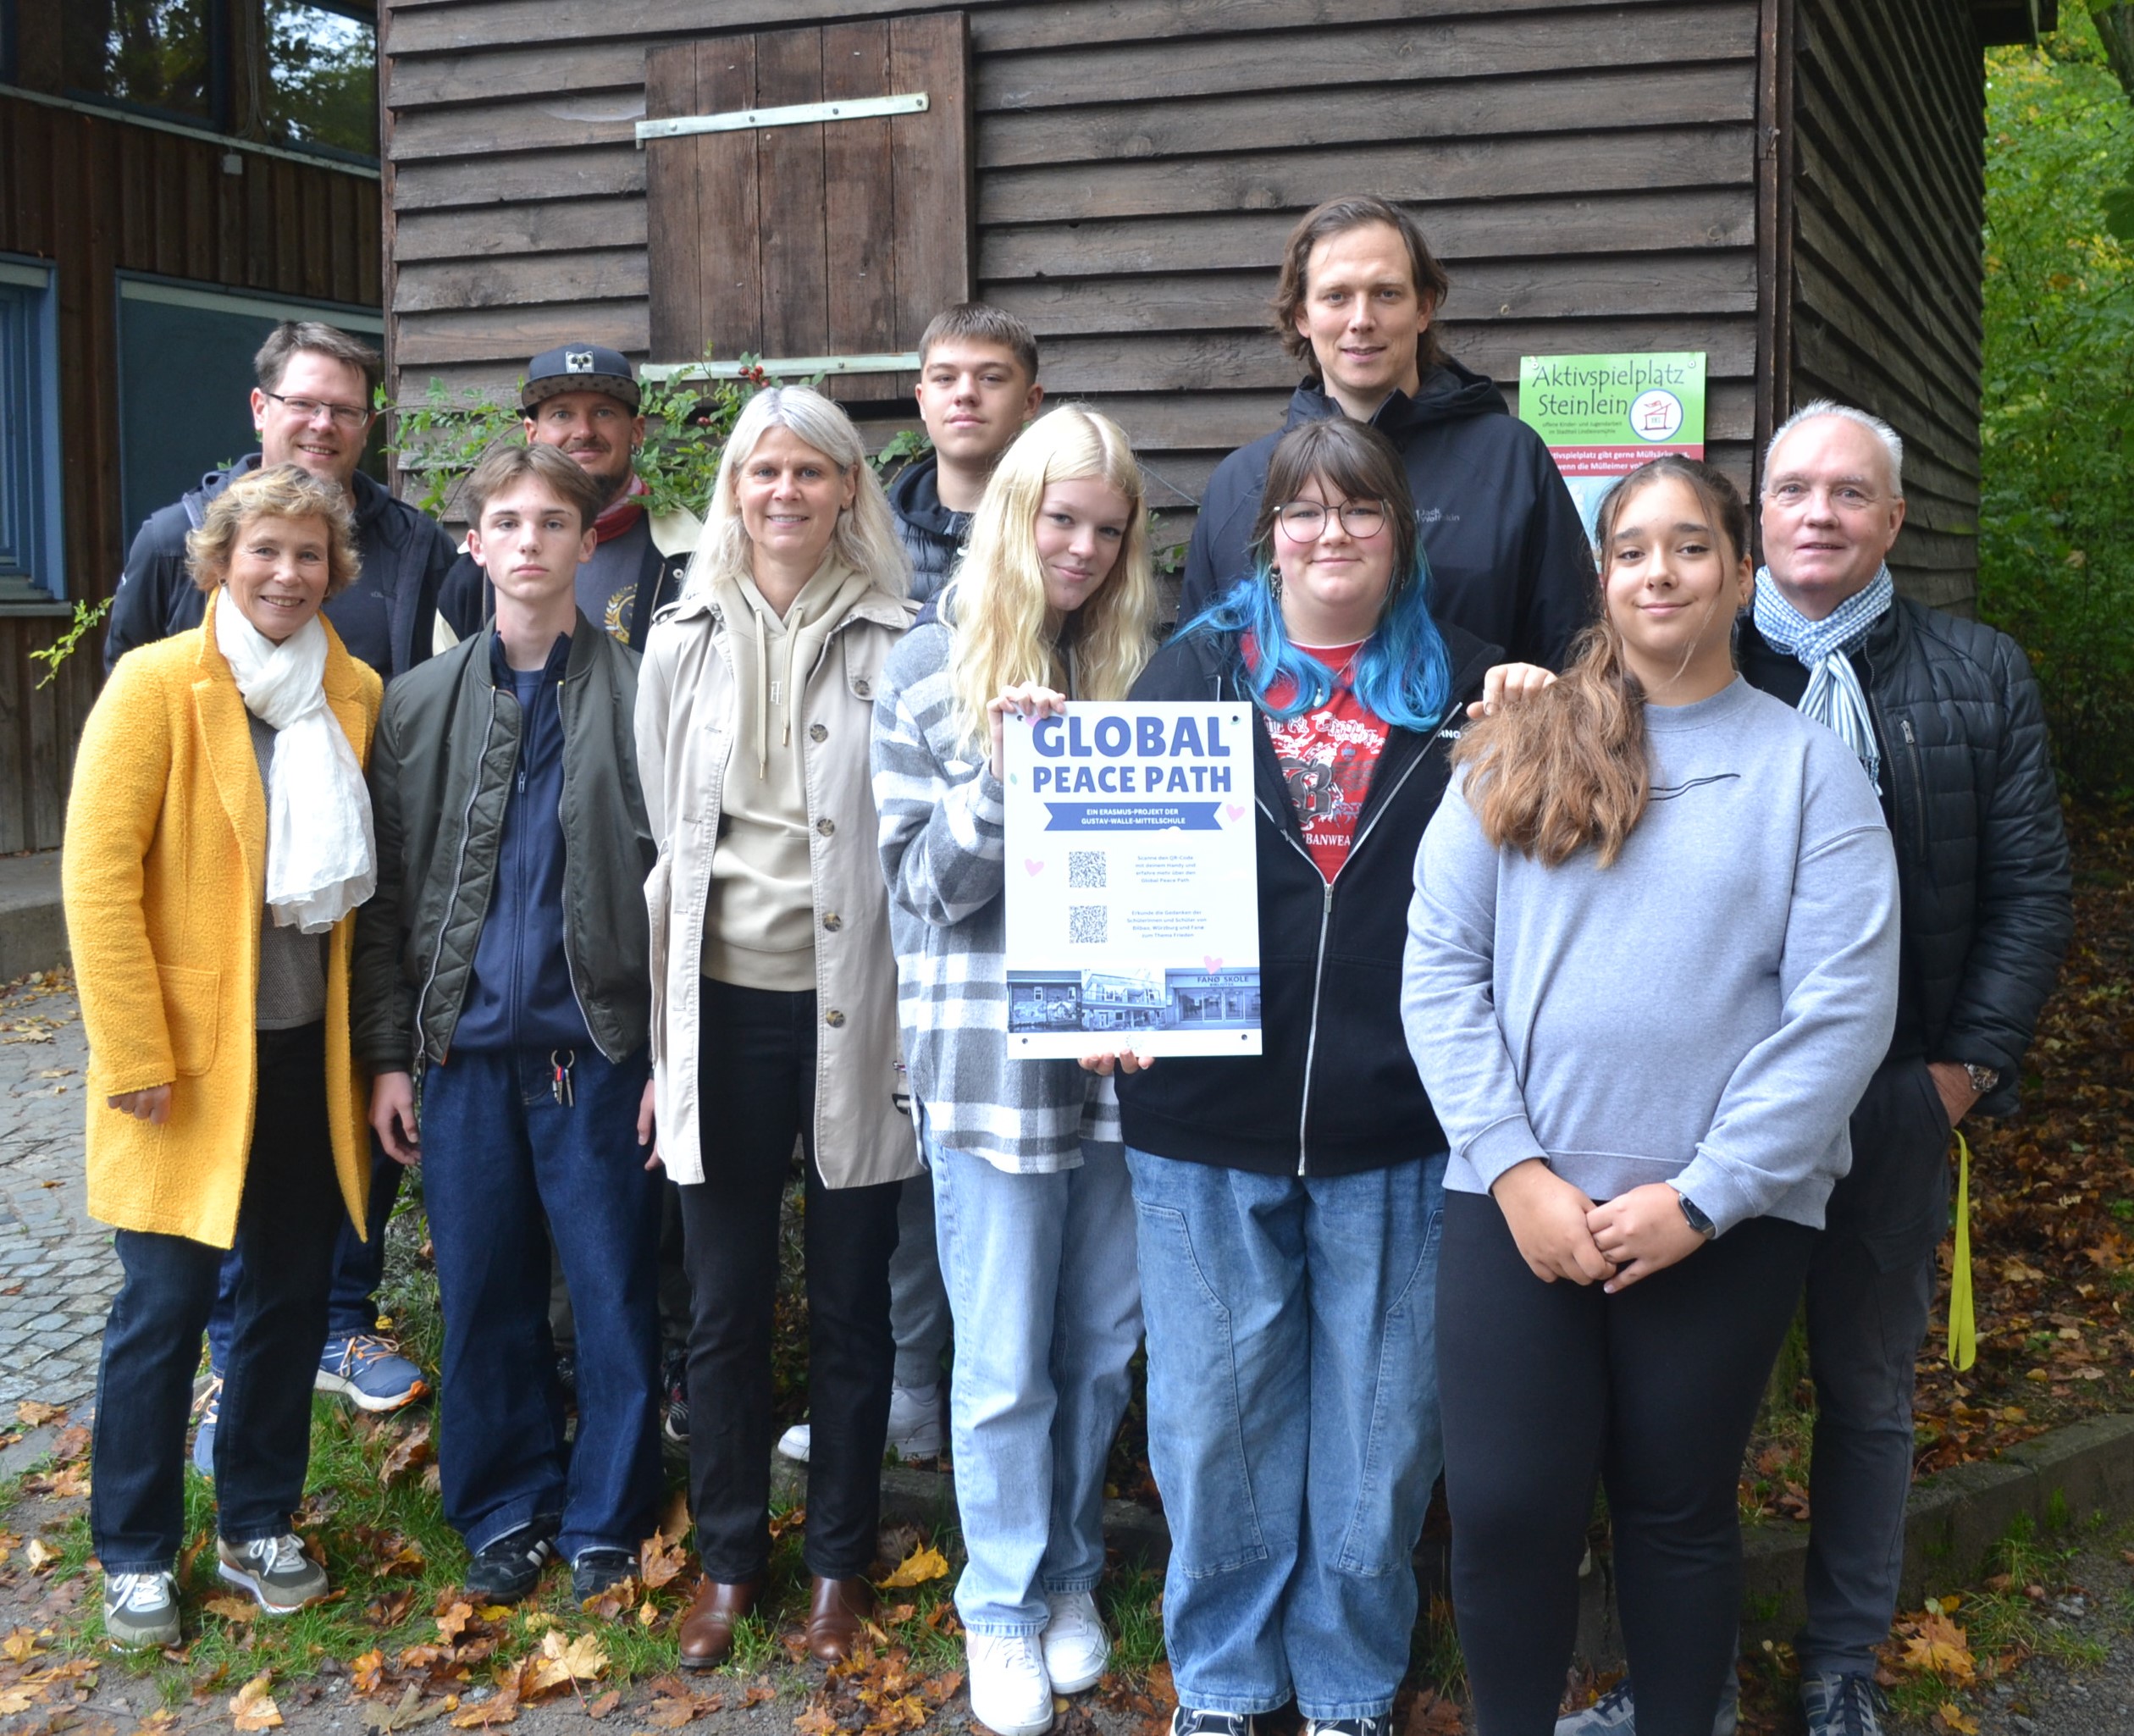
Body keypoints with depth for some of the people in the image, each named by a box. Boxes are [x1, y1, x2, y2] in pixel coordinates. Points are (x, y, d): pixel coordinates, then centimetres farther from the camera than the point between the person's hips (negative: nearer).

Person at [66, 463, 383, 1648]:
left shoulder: (356, 694, 5)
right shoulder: (156, 683, -9)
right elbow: (97, 870, -13)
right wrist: (134, 1052, -15)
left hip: (308, 1048, 5)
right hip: (191, 1053, -5)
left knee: (294, 1292, 12)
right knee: (165, 1304, 2)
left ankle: (258, 1524, 30)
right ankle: (136, 1553, 20)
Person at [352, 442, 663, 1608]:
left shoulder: (641, 695, -1)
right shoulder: (418, 704, 8)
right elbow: (388, 891, 7)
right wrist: (388, 1052, 1)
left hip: (600, 1049, -2)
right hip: (464, 1048, 2)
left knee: (614, 1293, 4)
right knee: (483, 1294, 9)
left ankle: (604, 1518, 21)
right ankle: (504, 1514, 26)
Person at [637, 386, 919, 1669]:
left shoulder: (894, 645, -3)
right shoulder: (684, 643, 6)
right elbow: (663, 844, 8)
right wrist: (661, 1033, 5)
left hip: (853, 1009, -2)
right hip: (723, 1006, 2)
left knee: (851, 1306, 10)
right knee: (724, 1309, 11)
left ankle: (841, 1562, 27)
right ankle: (730, 1555, 28)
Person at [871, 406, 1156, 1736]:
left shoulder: (1139, 662, 7)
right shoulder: (934, 667, -1)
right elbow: (921, 879, -4)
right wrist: (1002, 768, -19)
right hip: (991, 1055, -3)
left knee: (1105, 1343, 13)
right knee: (1004, 1361, 6)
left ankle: (1071, 1574, 32)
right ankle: (1005, 1604, 24)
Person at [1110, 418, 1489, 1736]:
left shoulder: (1464, 685, 6)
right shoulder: (1197, 670, 6)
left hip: (1395, 1120, 0)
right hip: (1211, 1117, 0)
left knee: (1379, 1416, 10)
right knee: (1215, 1408, 10)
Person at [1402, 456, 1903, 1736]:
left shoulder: (1808, 765, 1)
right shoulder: (1518, 751, 4)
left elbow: (1842, 1010, -6)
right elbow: (1440, 966, -1)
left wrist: (1702, 1199, -11)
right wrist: (1513, 1171, -10)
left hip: (1726, 1222, -1)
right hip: (1521, 1208, 1)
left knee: (1680, 1511, 12)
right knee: (1507, 1513, 2)